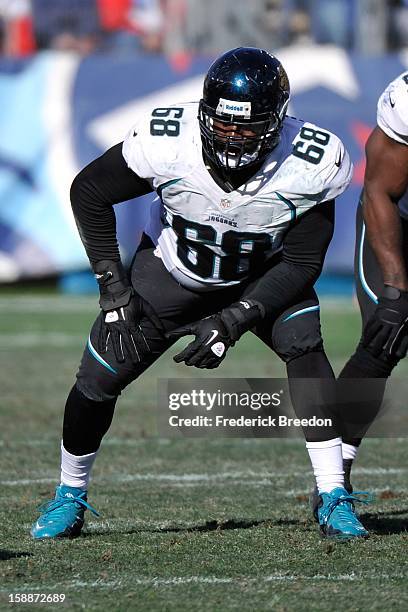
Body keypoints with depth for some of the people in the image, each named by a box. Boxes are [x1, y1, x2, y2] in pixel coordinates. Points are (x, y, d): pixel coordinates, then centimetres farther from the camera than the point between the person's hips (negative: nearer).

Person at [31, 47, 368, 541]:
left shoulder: (311, 164, -32)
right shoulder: (166, 143, -33)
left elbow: (301, 264, -20)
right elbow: (88, 193, -15)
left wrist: (233, 321, -29)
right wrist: (113, 287, -16)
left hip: (262, 276, 0)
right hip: (172, 271, 0)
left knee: (305, 347, -25)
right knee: (98, 379, -2)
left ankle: (333, 498, -16)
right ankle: (70, 497, 24)